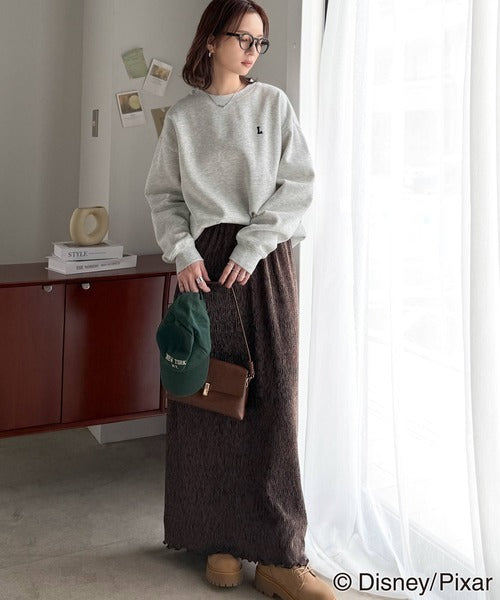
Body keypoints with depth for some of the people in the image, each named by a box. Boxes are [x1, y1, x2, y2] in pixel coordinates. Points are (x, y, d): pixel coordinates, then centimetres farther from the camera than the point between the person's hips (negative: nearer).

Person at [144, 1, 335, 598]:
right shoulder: (182, 117, 10)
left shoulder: (273, 104, 8)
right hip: (203, 261, 1)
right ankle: (219, 538, 13)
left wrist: (251, 247, -10)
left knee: (272, 396, -5)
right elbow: (162, 194, 9)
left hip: (265, 259, 0)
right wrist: (182, 251, -8)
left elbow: (298, 183, 0)